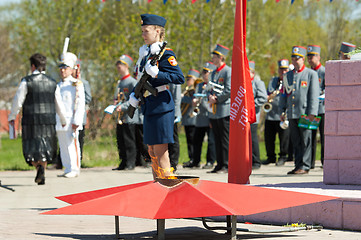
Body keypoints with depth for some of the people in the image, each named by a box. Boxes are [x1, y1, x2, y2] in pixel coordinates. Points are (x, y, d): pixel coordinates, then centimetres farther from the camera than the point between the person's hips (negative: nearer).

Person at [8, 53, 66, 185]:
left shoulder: (27, 81, -7)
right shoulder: (52, 83, 4)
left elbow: (18, 101, -6)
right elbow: (59, 104, 9)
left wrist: (12, 117, 9)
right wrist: (63, 120, 23)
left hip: (30, 119, -3)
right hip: (48, 121, 3)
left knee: (32, 147, 5)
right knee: (45, 146, 14)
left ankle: (39, 166, -23)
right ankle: (42, 176, 2)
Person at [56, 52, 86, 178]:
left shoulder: (76, 85, -4)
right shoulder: (58, 86, 17)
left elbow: (80, 104, -10)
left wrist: (76, 121, -17)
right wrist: (54, 121, 18)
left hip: (71, 121, -7)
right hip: (59, 122, 7)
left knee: (72, 144, -6)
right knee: (63, 146, 7)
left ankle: (74, 170, -2)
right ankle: (67, 169, 13)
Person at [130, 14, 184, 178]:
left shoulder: (165, 54, -11)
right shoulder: (145, 53, 15)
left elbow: (180, 78, -18)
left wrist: (157, 74, -27)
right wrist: (134, 95, 9)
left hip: (161, 106, -9)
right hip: (148, 107, 9)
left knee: (160, 152, -8)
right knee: (152, 151, 13)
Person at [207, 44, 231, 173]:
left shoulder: (228, 71, -7)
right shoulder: (214, 73, 19)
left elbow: (229, 91, -14)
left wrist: (216, 99, -12)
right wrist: (210, 96, 0)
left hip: (225, 110, -8)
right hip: (214, 112, 8)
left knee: (226, 139, -7)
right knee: (217, 140, 9)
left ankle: (227, 165, -6)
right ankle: (220, 165, 12)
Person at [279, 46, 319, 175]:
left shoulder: (311, 74, 0)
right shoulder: (288, 75, 17)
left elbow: (314, 95, -5)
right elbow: (284, 94, 20)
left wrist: (312, 113, -12)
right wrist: (282, 111, 12)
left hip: (305, 113, -5)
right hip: (292, 114, 5)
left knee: (305, 141, -4)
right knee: (296, 142, 7)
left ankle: (305, 166, -2)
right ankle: (298, 165, 11)